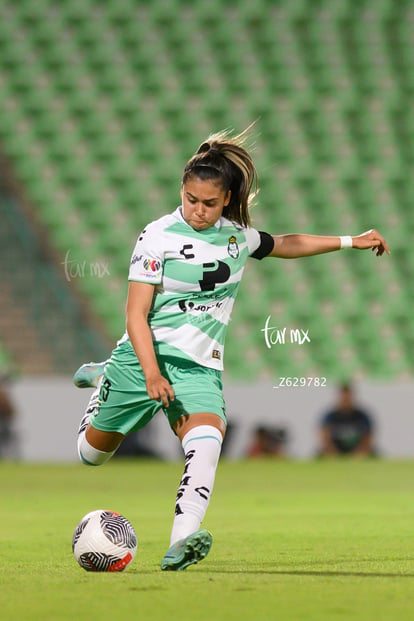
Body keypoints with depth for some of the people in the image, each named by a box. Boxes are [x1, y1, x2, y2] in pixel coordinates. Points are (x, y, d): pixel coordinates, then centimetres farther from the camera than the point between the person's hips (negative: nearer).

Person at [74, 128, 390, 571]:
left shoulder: (237, 235, 7)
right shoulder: (159, 236, -9)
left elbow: (284, 245, 30)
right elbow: (136, 315, -12)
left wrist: (351, 242, 29)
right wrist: (152, 374, -25)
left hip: (199, 367, 2)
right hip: (145, 355, -2)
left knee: (206, 441, -29)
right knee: (91, 454, 13)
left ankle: (181, 543, -40)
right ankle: (102, 382, 45)